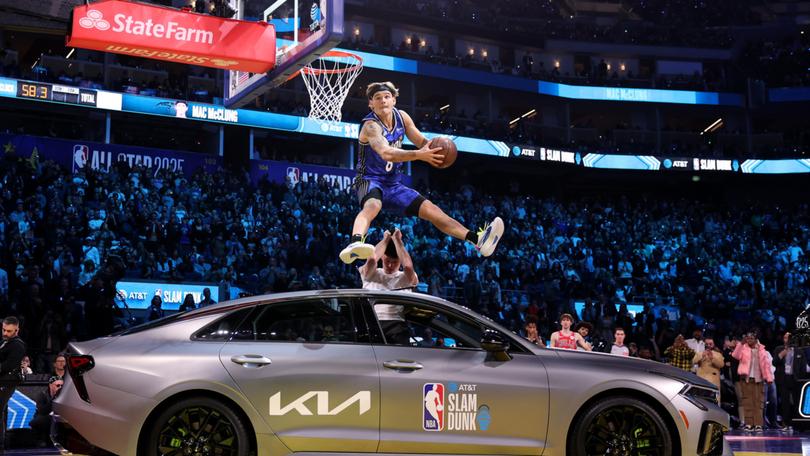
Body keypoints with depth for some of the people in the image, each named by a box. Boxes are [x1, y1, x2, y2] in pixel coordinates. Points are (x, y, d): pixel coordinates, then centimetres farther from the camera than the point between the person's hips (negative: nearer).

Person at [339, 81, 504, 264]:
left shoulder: (401, 116, 3)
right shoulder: (371, 125, -20)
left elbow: (422, 141, 10)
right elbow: (386, 153, -38)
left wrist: (435, 149, -14)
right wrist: (419, 155, -50)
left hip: (393, 183, 7)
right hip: (370, 180, -7)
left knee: (431, 210, 1)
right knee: (373, 205, -40)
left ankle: (477, 240, -1)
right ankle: (355, 244, -67)